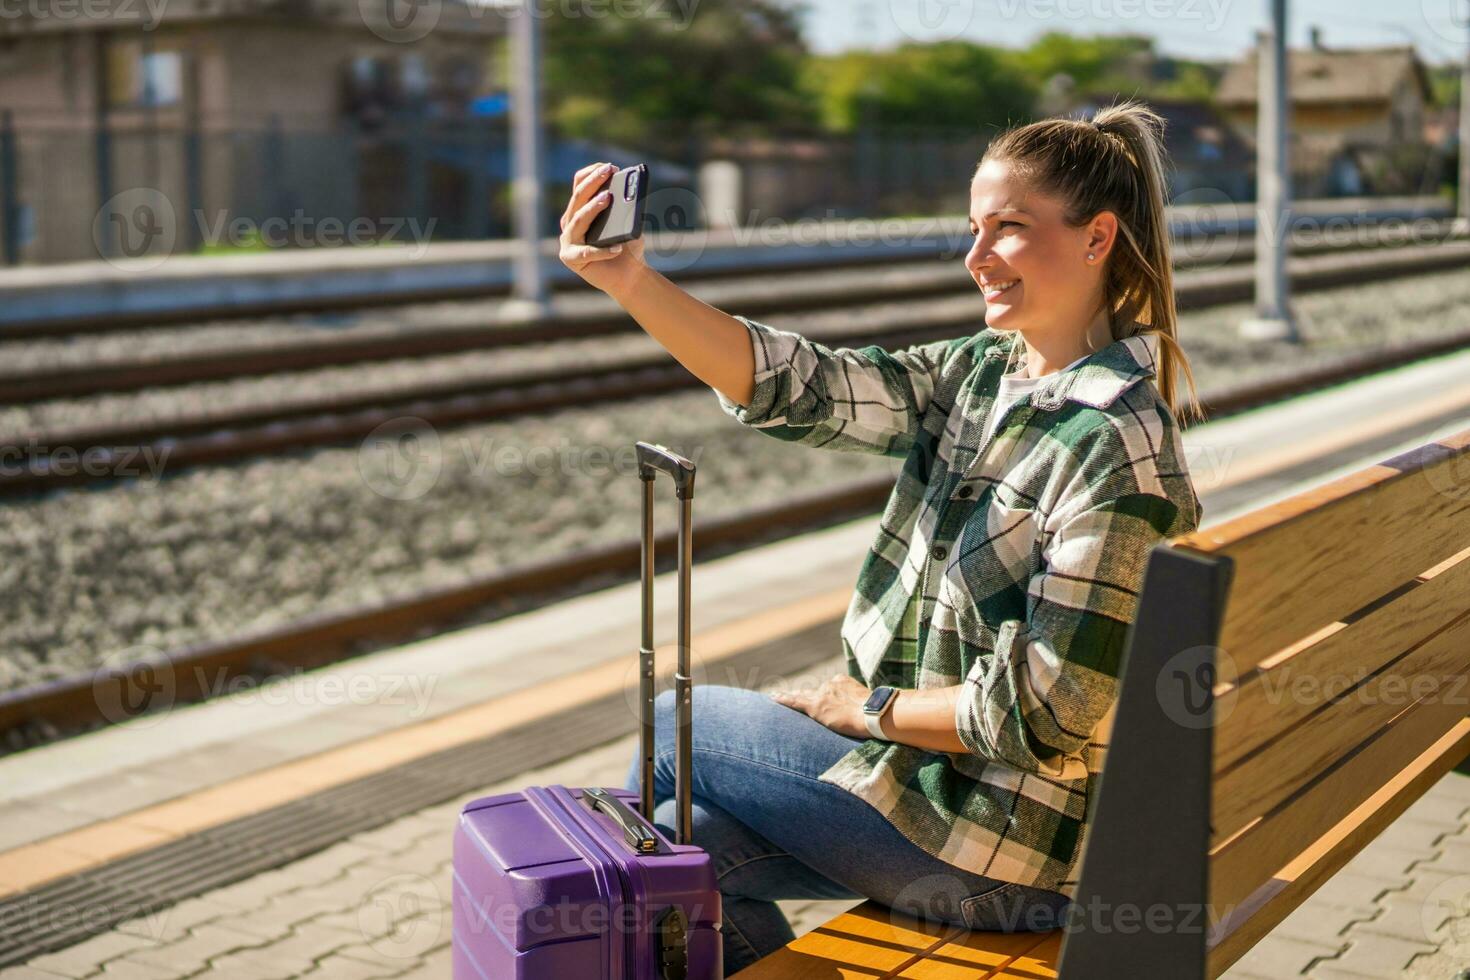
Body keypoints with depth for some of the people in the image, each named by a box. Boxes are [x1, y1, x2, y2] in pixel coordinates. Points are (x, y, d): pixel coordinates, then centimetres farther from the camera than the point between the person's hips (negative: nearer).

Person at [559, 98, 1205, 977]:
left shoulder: (1118, 449, -23)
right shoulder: (978, 376, 2)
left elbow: (1046, 716, -24)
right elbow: (799, 388, -9)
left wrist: (870, 708, -11)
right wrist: (633, 283, -21)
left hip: (1005, 860, -7)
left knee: (679, 728, 7)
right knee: (683, 838, 9)